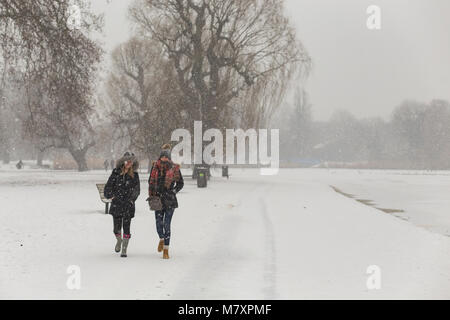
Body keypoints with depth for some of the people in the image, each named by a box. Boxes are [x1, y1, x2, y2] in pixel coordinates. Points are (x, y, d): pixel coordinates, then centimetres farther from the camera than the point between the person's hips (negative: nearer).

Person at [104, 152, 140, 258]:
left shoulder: (134, 175, 3)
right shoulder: (116, 172, 2)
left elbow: (137, 190, 9)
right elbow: (109, 185, 6)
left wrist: (132, 198, -1)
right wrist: (110, 195, -3)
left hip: (128, 205, 0)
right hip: (116, 204, 0)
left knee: (126, 227, -4)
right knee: (117, 228, 5)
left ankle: (124, 250, 4)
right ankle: (119, 240, 38)